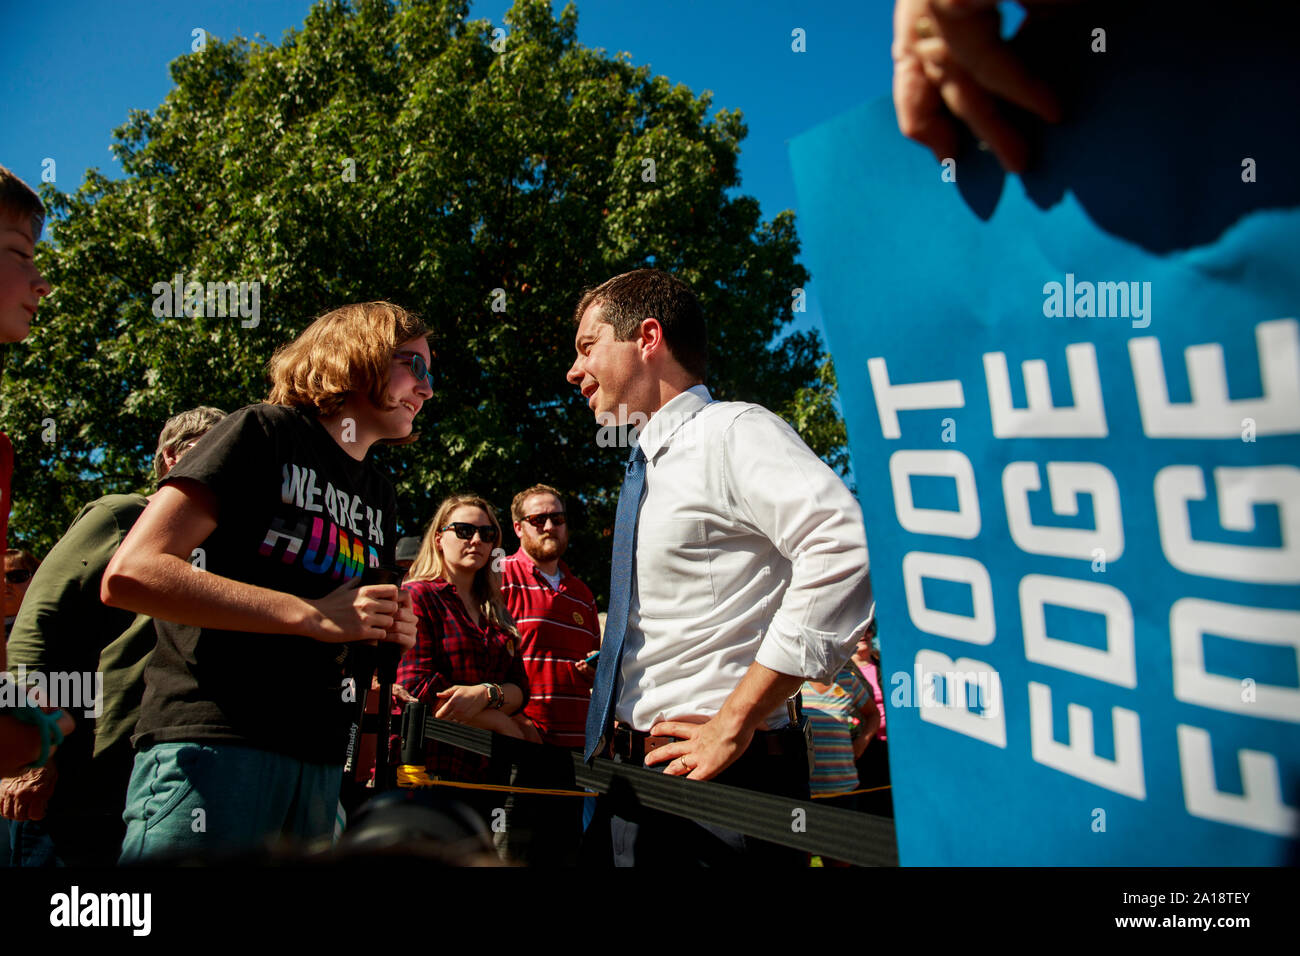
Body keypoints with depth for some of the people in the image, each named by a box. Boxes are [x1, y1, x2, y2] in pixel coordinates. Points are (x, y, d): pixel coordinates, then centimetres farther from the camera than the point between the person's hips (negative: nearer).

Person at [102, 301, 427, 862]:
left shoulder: (379, 496, 20)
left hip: (318, 761, 7)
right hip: (214, 742, -7)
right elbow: (128, 574, -14)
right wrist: (312, 616, -18)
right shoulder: (265, 433, -2)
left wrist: (388, 634, 5)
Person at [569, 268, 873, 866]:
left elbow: (846, 550, -29)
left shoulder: (734, 431, -12)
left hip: (717, 774, -8)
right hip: (640, 771, 8)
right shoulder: (647, 469, 16)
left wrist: (734, 723, -25)